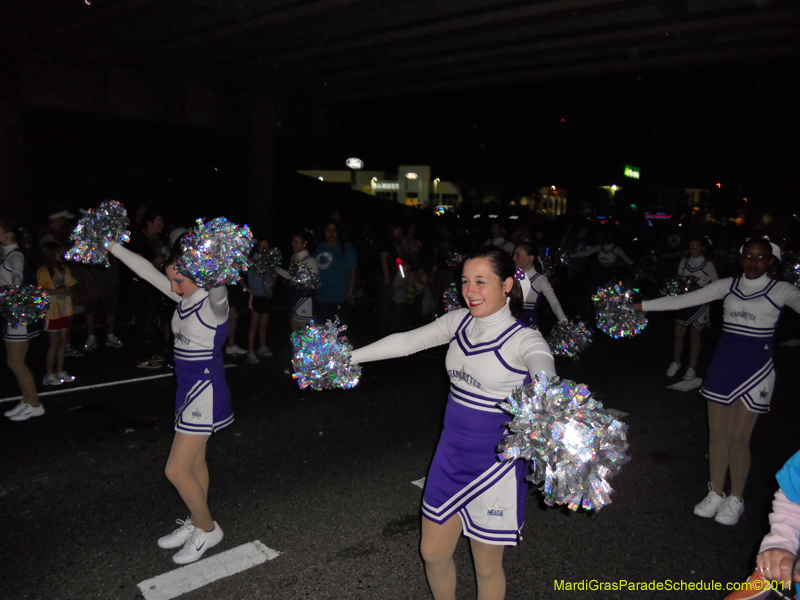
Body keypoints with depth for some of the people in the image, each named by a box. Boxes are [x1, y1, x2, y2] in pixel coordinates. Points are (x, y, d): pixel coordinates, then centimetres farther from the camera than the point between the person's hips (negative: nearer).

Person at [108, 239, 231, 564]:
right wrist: (112, 245, 10)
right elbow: (147, 270, 10)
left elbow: (218, 288, -44)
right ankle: (196, 523, 38)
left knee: (177, 470, -3)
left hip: (206, 392, -9)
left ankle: (207, 529, 18)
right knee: (194, 462, 20)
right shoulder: (184, 298, 5)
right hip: (189, 390, 9)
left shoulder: (213, 302, -19)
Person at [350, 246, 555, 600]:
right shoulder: (459, 322, -1)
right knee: (433, 552, 17)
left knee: (487, 567, 12)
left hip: (495, 463, -5)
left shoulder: (524, 340, -18)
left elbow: (544, 374, -38)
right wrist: (348, 356, -1)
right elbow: (405, 342, 1)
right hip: (451, 454, 5)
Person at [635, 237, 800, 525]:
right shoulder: (727, 286, 3)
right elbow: (683, 300, 1)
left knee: (738, 438, 2)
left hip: (755, 371, -3)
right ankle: (715, 493, 26)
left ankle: (735, 499, 22)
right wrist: (639, 305, -3)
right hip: (722, 367, 3)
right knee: (717, 433, 9)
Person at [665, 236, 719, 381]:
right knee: (679, 334, 3)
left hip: (699, 303, -3)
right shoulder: (684, 262, 4)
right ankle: (676, 362, 22)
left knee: (695, 336, 4)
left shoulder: (708, 265, -5)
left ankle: (692, 368, 14)